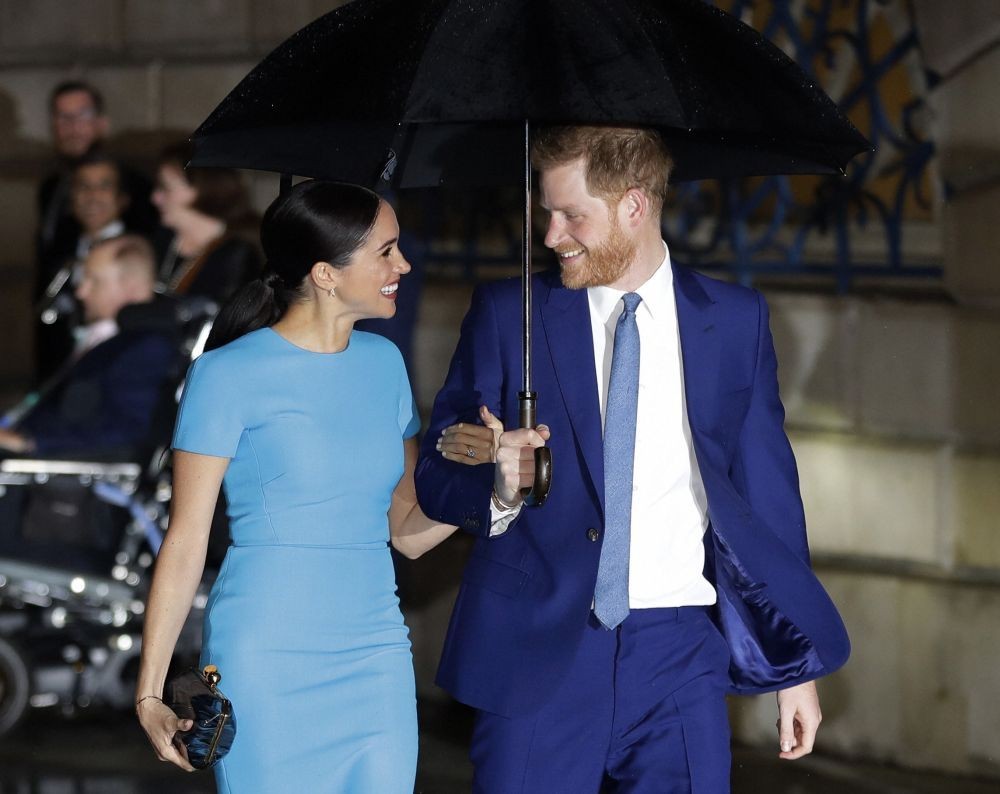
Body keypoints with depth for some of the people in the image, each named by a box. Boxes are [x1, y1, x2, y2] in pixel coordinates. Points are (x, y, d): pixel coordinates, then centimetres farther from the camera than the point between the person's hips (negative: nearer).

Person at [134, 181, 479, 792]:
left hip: (375, 656, 5)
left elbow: (408, 530, 13)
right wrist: (150, 694, -9)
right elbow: (186, 541, -5)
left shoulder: (383, 362, 10)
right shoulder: (229, 375, -6)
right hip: (266, 665, -5)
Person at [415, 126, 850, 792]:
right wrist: (500, 487, -19)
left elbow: (766, 491, 10)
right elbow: (439, 475, 4)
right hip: (539, 647, -1)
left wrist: (797, 666, 10)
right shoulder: (508, 315, 4)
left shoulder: (735, 321, 7)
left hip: (679, 655, 1)